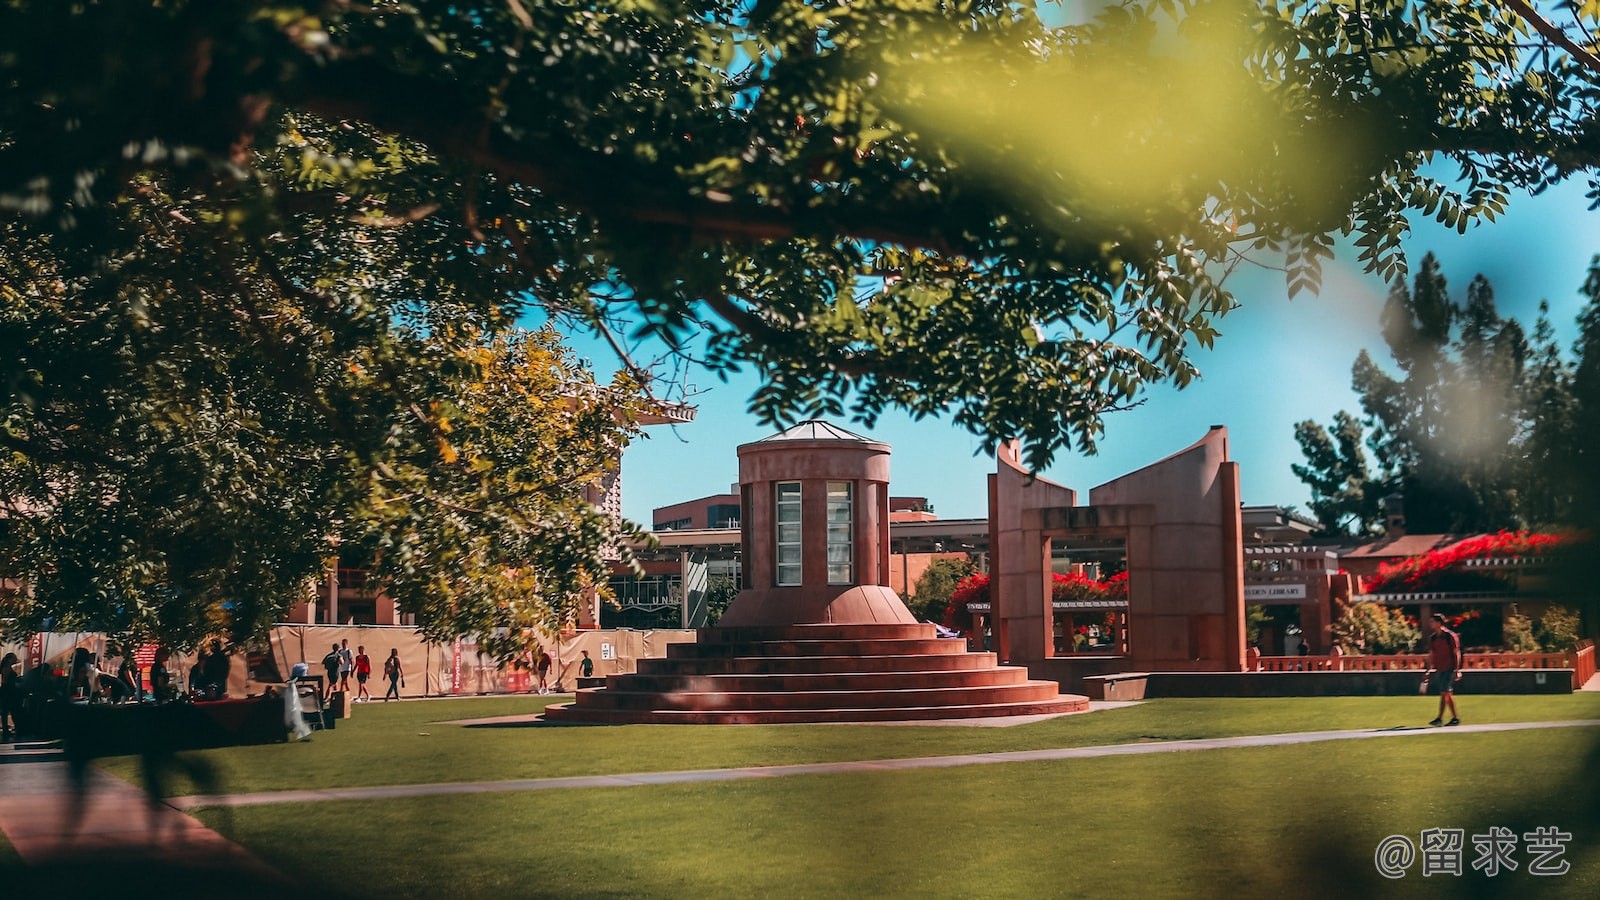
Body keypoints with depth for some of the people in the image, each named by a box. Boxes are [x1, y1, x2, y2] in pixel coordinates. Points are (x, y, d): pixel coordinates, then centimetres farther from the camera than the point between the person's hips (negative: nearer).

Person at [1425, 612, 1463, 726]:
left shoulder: (1450, 636, -9)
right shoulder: (1432, 638, 10)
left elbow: (1456, 653, -9)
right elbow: (1431, 655, 17)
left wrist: (1457, 670, -13)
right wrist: (1429, 670, 16)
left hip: (1449, 669, -7)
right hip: (1439, 669, 7)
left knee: (1444, 693, -10)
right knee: (1447, 693, 11)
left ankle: (1440, 718, -12)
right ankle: (1455, 718, 17)